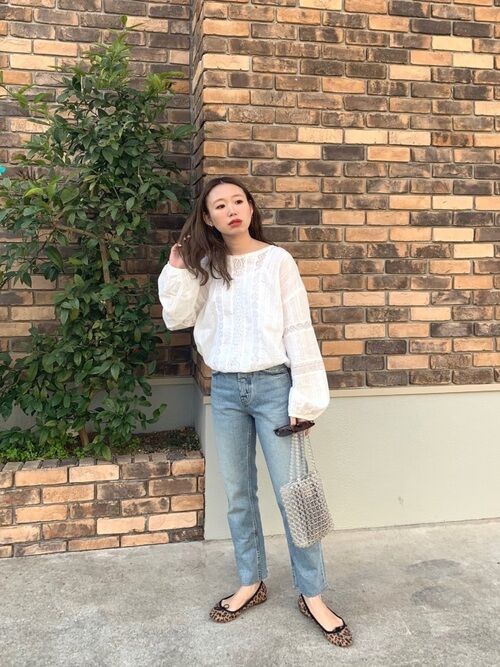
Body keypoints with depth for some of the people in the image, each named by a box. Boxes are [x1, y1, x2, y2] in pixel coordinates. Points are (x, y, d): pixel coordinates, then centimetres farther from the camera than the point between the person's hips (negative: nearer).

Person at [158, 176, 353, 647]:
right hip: (226, 389, 4)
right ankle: (251, 583, 29)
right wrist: (177, 272, -9)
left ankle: (312, 595, 14)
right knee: (237, 493, 12)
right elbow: (178, 319, 4)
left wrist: (304, 399, -10)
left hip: (272, 385, -4)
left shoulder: (276, 260, -5)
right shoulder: (205, 266, 8)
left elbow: (299, 331, -7)